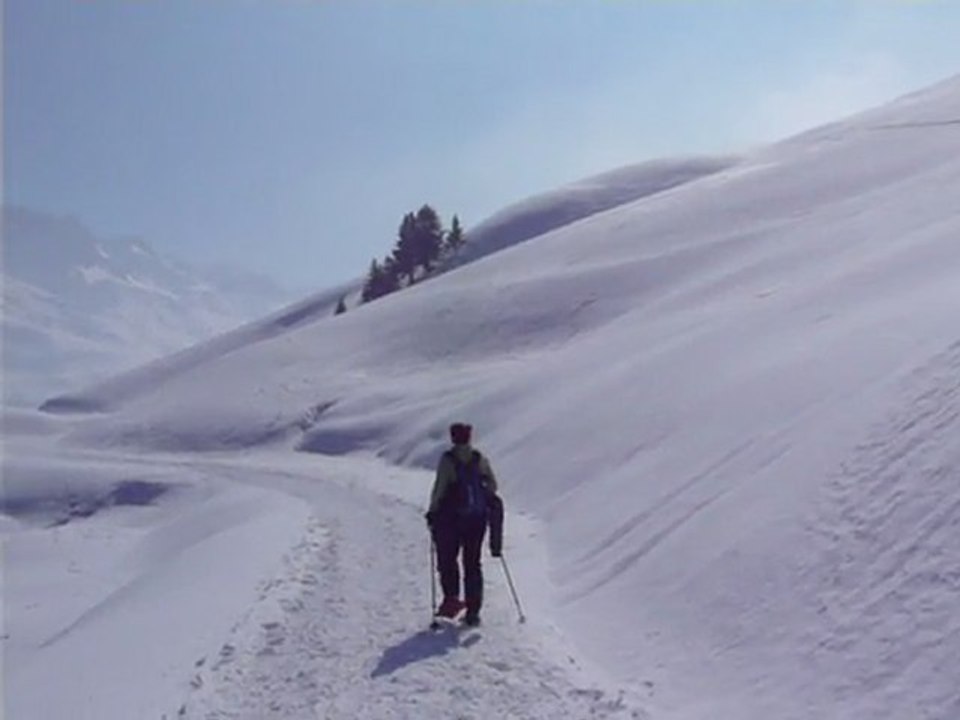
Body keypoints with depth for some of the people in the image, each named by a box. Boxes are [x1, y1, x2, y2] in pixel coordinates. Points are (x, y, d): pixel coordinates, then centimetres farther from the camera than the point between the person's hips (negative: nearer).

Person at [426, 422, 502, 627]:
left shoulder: (447, 460, -8)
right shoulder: (479, 458, 2)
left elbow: (439, 488, -12)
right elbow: (493, 485, 6)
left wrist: (432, 511, 0)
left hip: (452, 518, -3)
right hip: (478, 517, 3)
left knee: (447, 559, 12)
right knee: (472, 563, 10)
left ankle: (452, 598, -2)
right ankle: (473, 611, 8)